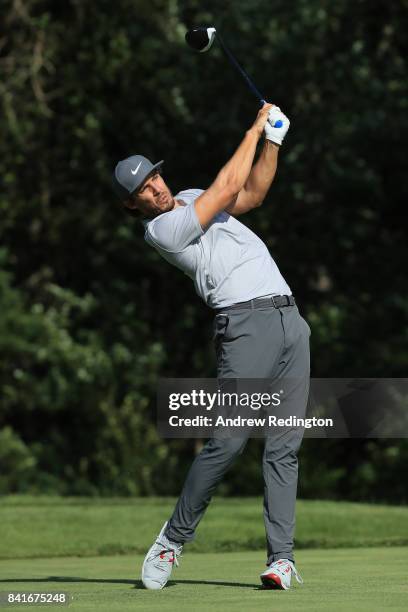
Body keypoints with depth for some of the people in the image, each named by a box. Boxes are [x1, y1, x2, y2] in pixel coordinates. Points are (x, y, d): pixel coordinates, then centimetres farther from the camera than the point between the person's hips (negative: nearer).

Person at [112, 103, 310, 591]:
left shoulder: (190, 200, 22)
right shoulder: (160, 230, -5)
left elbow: (251, 194, 28)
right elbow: (228, 188, -6)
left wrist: (273, 140, 15)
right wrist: (254, 129, 5)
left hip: (289, 317, 7)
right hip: (245, 322, -7)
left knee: (284, 446, -1)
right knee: (228, 441, -15)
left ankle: (281, 556, -3)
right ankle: (173, 539, 1)